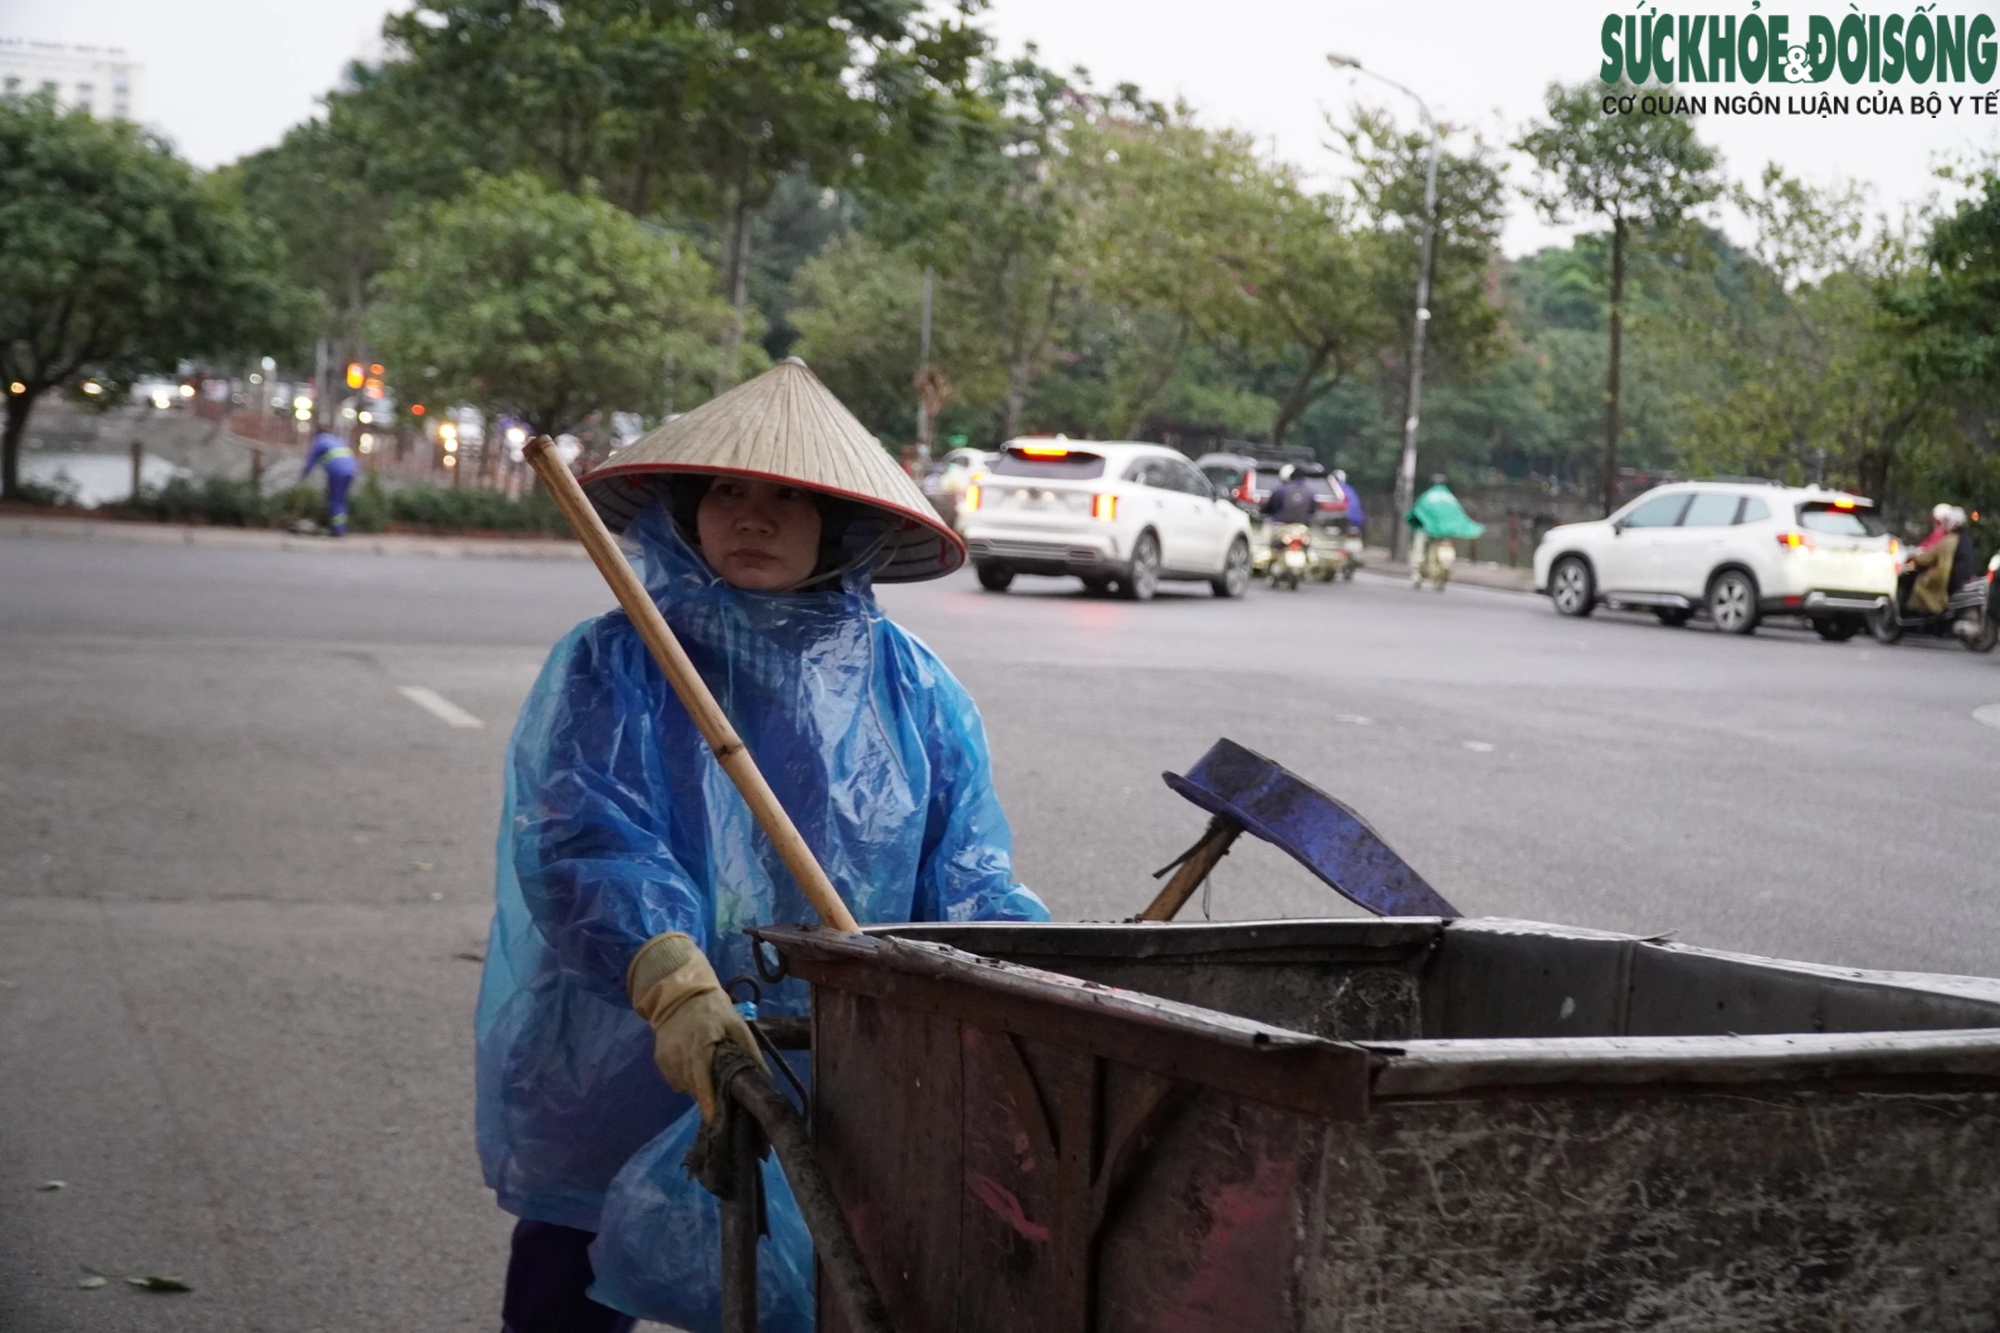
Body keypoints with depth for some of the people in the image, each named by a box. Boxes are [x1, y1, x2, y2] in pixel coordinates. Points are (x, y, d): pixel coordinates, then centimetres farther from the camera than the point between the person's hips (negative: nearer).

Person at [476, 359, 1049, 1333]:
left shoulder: (909, 687, 5)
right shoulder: (608, 670, -4)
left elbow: (967, 882, 1)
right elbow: (584, 845, -19)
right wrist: (672, 982, -36)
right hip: (622, 1095, -1)